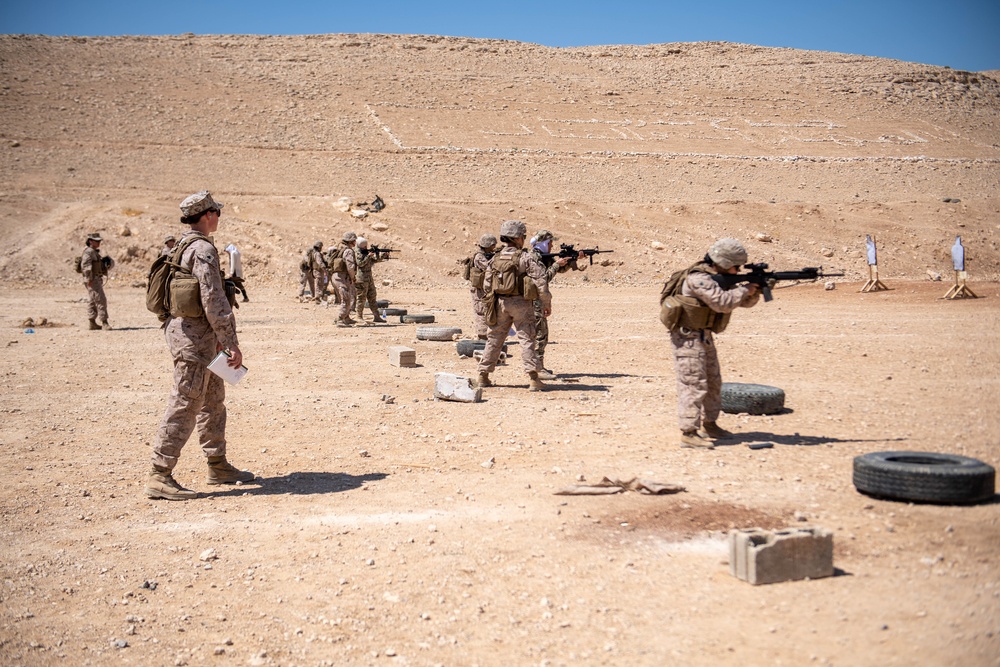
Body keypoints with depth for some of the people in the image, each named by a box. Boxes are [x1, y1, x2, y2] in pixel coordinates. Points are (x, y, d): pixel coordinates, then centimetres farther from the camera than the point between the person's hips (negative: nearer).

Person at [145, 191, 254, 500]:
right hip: (194, 337, -10)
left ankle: (218, 466, 25)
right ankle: (160, 477, -5)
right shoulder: (203, 249, -16)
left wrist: (215, 337, 25)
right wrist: (231, 343, -19)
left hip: (181, 328, 10)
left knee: (213, 399, 17)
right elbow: (214, 301, -22)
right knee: (185, 405, -7)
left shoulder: (178, 246, 16)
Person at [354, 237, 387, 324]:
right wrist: (368, 256, -19)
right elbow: (360, 264, -20)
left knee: (373, 298, 7)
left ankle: (376, 317, 9)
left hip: (369, 279, 8)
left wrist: (382, 257, -6)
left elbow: (376, 259, 12)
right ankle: (359, 317, 6)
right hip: (361, 279, -8)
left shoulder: (367, 252, 15)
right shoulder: (358, 254, -8)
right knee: (362, 298, -2)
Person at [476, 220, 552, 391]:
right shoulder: (525, 257, -8)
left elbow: (487, 285, 8)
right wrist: (547, 303, -5)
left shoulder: (494, 259, 6)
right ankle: (534, 379, -8)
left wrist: (491, 303, 19)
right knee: (526, 339, -2)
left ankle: (483, 376, 18)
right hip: (521, 303, -4)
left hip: (500, 303, 4)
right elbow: (541, 280, -12)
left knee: (494, 339, 13)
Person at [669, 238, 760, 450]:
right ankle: (688, 434, -13)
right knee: (694, 385, -13)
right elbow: (721, 302, -31)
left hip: (704, 337, 10)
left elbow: (745, 302, 13)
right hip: (688, 337, -10)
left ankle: (709, 426, 28)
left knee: (713, 382, 16)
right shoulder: (699, 278, -21)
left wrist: (757, 288, -6)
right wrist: (745, 290, -18)